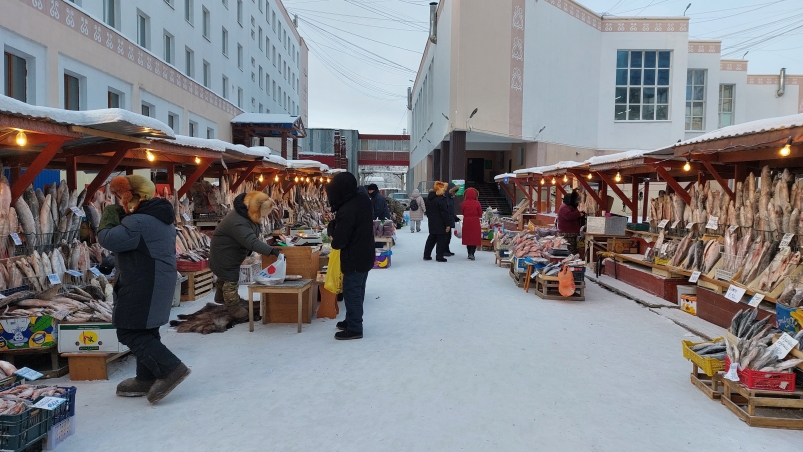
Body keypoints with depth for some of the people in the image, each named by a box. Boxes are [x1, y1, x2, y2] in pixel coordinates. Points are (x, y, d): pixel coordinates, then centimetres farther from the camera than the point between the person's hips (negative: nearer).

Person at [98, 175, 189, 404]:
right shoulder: (160, 216, 12)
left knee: (130, 333, -3)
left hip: (142, 286, -10)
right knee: (145, 331, 17)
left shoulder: (138, 222, -22)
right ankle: (146, 379, 25)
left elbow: (107, 239, -19)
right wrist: (119, 217, 10)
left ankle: (171, 368, -8)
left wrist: (109, 218, -2)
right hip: (157, 283, 10)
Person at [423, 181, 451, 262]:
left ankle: (426, 255, 18)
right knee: (441, 239, 1)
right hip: (440, 224, -8)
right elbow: (444, 212, -18)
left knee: (431, 238, 16)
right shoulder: (441, 198, -17)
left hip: (431, 222, 8)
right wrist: (447, 224, -15)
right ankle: (439, 256, 2)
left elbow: (427, 211, 16)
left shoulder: (428, 198, 9)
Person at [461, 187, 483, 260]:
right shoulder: (477, 203, -10)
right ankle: (472, 253, -9)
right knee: (475, 237, 3)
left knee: (468, 237, 13)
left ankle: (469, 253, 19)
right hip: (475, 222, -2)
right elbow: (480, 214, -3)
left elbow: (462, 213, 2)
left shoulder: (464, 203, -8)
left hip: (466, 222, 2)